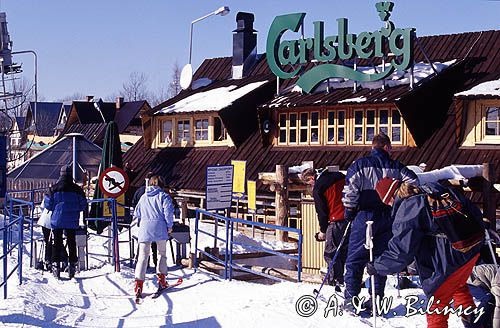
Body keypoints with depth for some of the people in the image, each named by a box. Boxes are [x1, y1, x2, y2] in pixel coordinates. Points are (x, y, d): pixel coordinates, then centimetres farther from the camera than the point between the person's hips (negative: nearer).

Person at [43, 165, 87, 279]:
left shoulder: (54, 188, -7)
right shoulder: (77, 189, -5)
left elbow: (48, 205, -4)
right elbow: (83, 205, 0)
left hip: (57, 220, -1)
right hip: (72, 221, 1)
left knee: (57, 242, 7)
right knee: (71, 242, 10)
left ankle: (56, 265, 2)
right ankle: (72, 265, 10)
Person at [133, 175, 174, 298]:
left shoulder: (143, 197, 16)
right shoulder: (163, 196, 2)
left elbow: (137, 213, 19)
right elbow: (168, 212, -8)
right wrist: (169, 226, 3)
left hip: (144, 229, 3)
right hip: (160, 229, -3)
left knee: (143, 256, -1)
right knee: (162, 254, 16)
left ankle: (139, 282, -14)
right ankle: (161, 279, 16)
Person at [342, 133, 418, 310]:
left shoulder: (360, 165, -3)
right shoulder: (396, 167, 4)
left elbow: (350, 189, -12)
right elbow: (413, 182, 0)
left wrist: (349, 211, 1)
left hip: (364, 216, -2)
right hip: (388, 219, 3)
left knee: (355, 259, 3)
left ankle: (351, 299, -1)